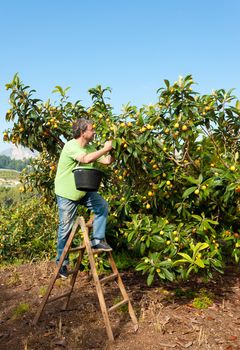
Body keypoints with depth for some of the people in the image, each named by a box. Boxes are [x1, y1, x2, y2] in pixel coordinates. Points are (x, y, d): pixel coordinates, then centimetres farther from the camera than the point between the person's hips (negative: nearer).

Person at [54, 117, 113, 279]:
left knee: (103, 205, -9)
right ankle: (62, 262, 18)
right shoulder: (70, 146, -22)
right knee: (66, 228, 2)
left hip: (84, 191, 7)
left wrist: (115, 151, -13)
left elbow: (106, 161, 2)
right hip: (66, 194, -7)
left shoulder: (90, 147, 3)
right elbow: (87, 159, -38)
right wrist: (105, 149, -29)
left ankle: (97, 240, 1)